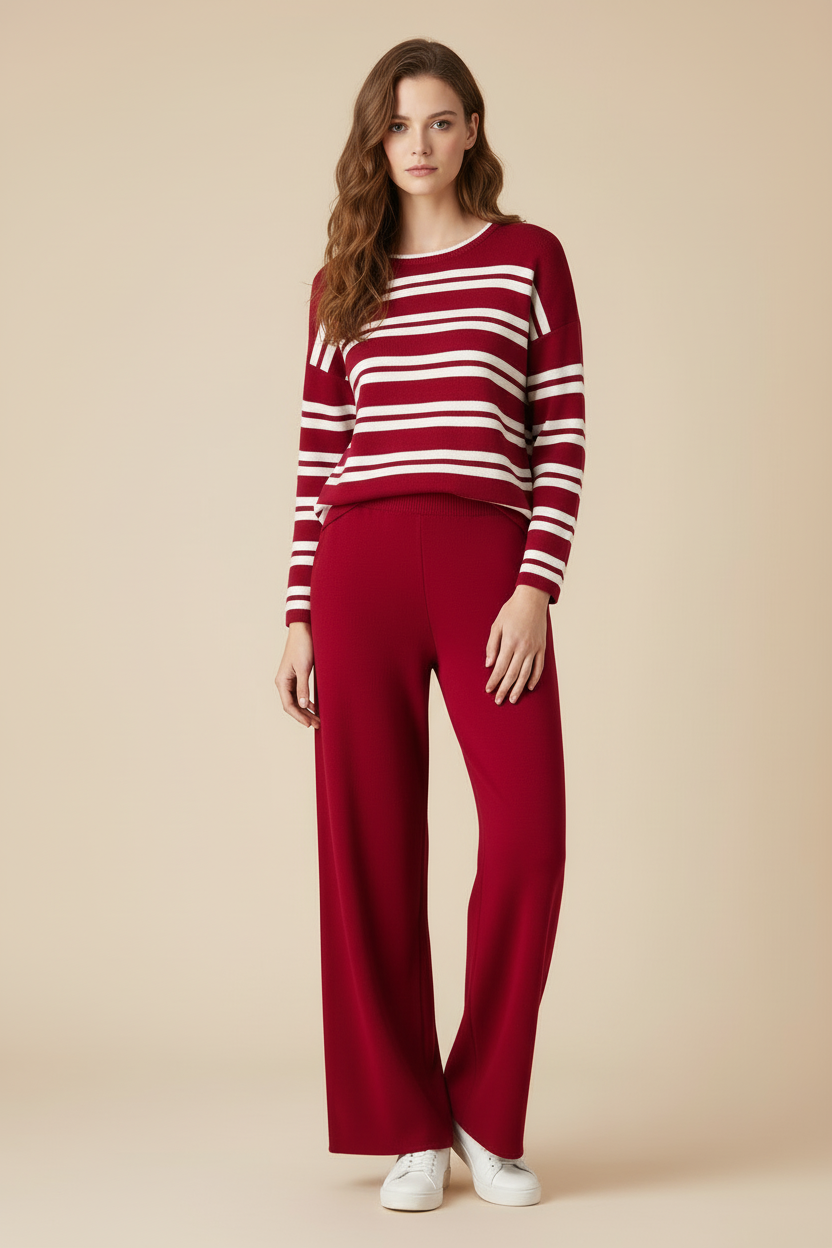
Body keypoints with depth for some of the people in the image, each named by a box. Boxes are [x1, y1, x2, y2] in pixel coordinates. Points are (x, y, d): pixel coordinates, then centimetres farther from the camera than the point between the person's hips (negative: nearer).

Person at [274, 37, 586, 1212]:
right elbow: (317, 455, 12)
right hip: (360, 570, 2)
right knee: (371, 849, 2)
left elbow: (564, 436, 3)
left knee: (529, 836, -12)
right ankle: (409, 1128, 16)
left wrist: (537, 588, -8)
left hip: (490, 567, -2)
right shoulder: (343, 283, 15)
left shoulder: (530, 257, 9)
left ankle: (487, 1115, 10)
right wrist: (300, 615, 5)